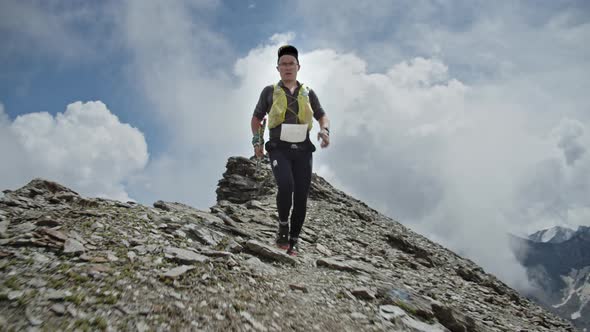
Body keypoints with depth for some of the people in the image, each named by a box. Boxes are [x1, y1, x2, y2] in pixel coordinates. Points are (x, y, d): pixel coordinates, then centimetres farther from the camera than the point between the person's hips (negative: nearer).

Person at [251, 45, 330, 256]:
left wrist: (325, 130, -7)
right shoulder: (270, 91, 9)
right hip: (279, 150, -2)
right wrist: (257, 140, 2)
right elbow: (256, 118, 17)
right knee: (286, 186, -27)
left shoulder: (308, 93, 13)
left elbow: (322, 116, 16)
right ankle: (283, 226, -2)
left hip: (303, 151, 2)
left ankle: (293, 241, 12)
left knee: (301, 196, -2)